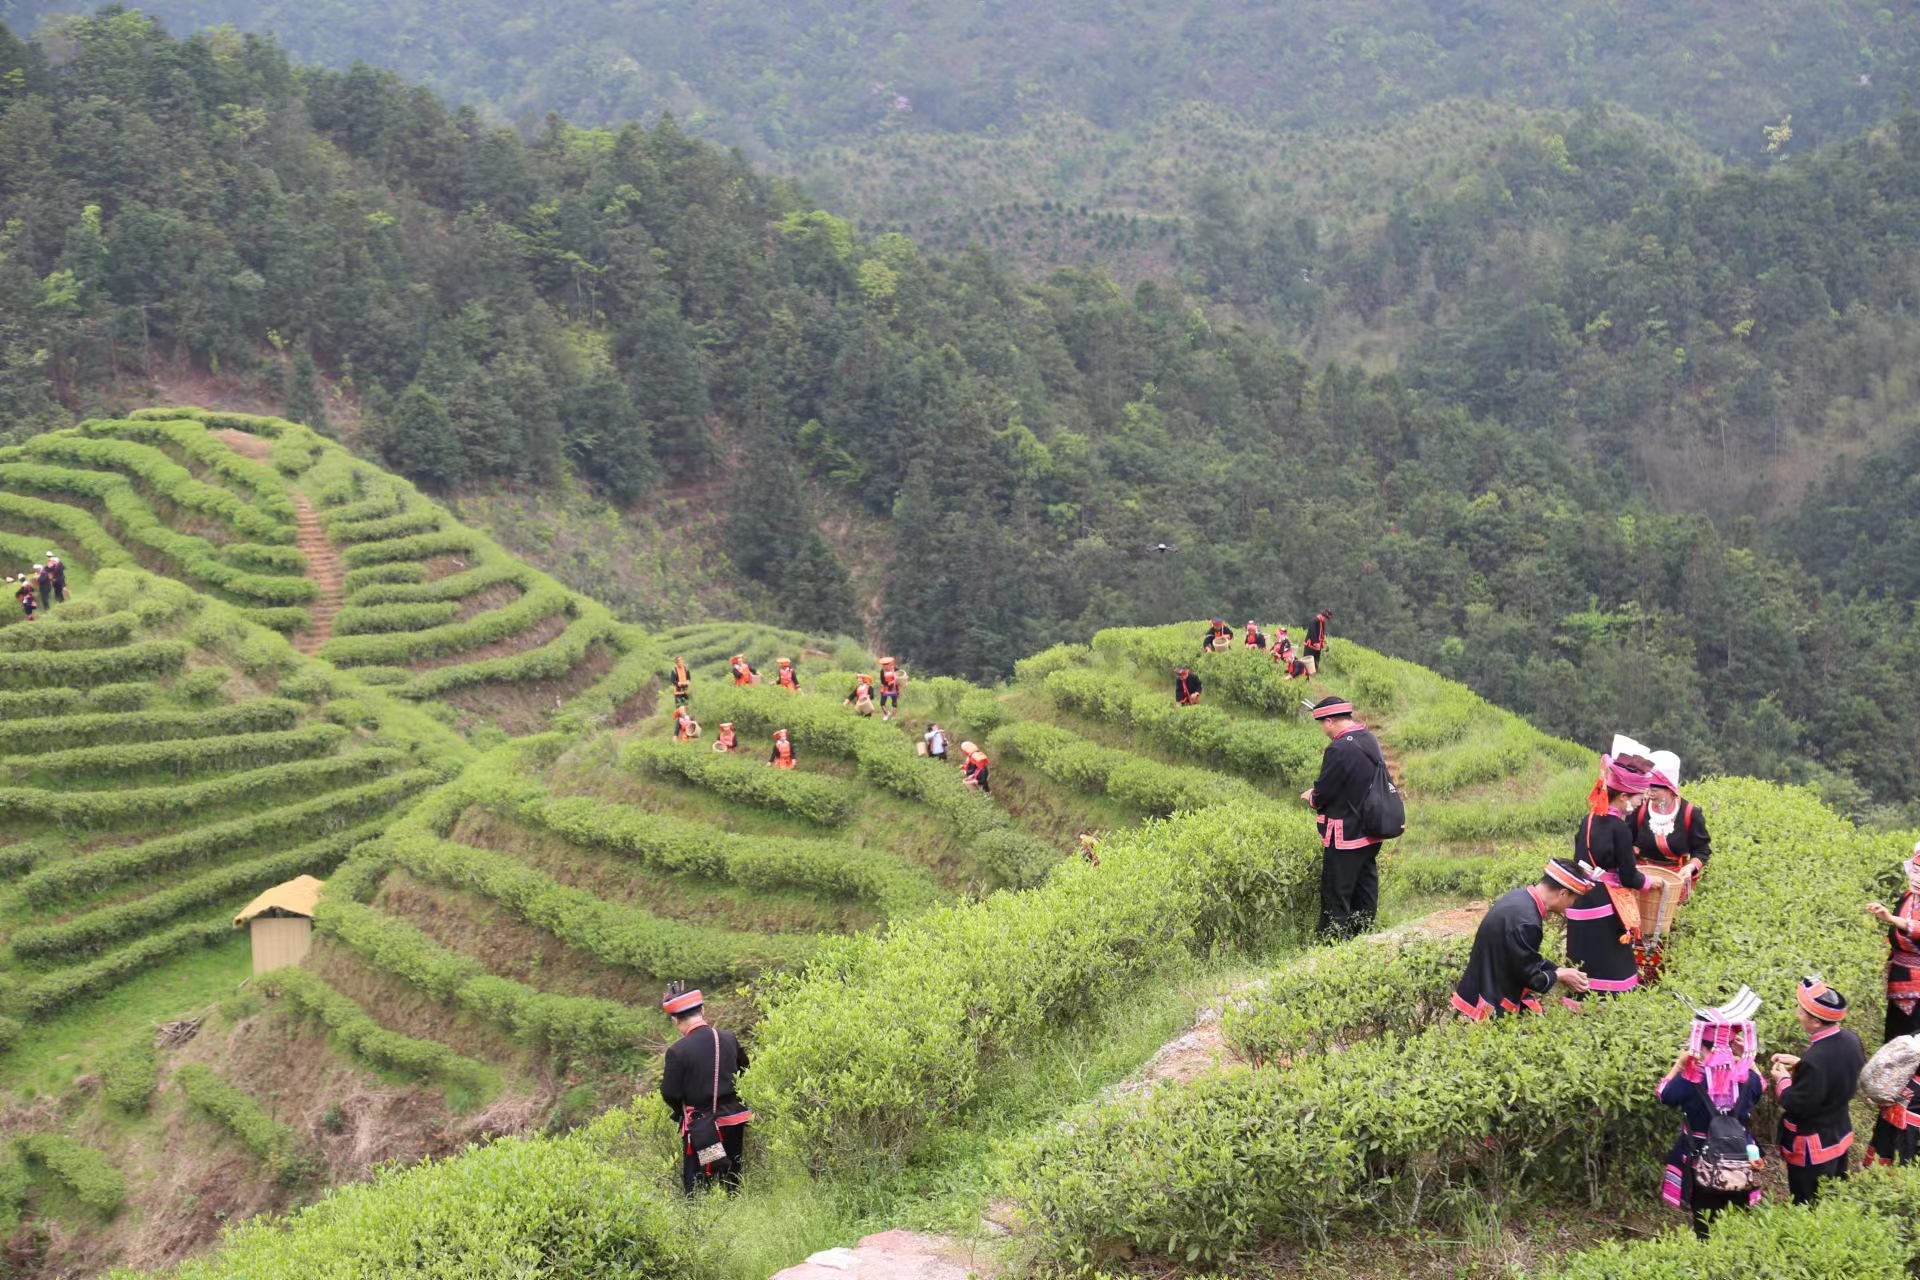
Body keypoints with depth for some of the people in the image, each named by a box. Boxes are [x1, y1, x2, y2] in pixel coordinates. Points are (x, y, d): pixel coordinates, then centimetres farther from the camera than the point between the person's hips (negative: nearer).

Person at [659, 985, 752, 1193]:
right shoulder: (730, 1039, -2)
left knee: (697, 1191, 4)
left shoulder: (677, 1051, -16)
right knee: (733, 1183, 16)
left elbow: (670, 1093, -13)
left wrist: (681, 1111, 8)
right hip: (734, 1121, 4)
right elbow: (744, 1072, 12)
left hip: (699, 1125, -4)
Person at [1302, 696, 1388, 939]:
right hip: (1371, 835, 9)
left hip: (1344, 838, -9)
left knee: (1336, 900, -1)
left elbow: (1323, 793, -17)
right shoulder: (1371, 741, 6)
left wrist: (1312, 798, 5)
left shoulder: (1339, 749, -22)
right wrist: (1320, 794, 16)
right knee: (1365, 897, 15)